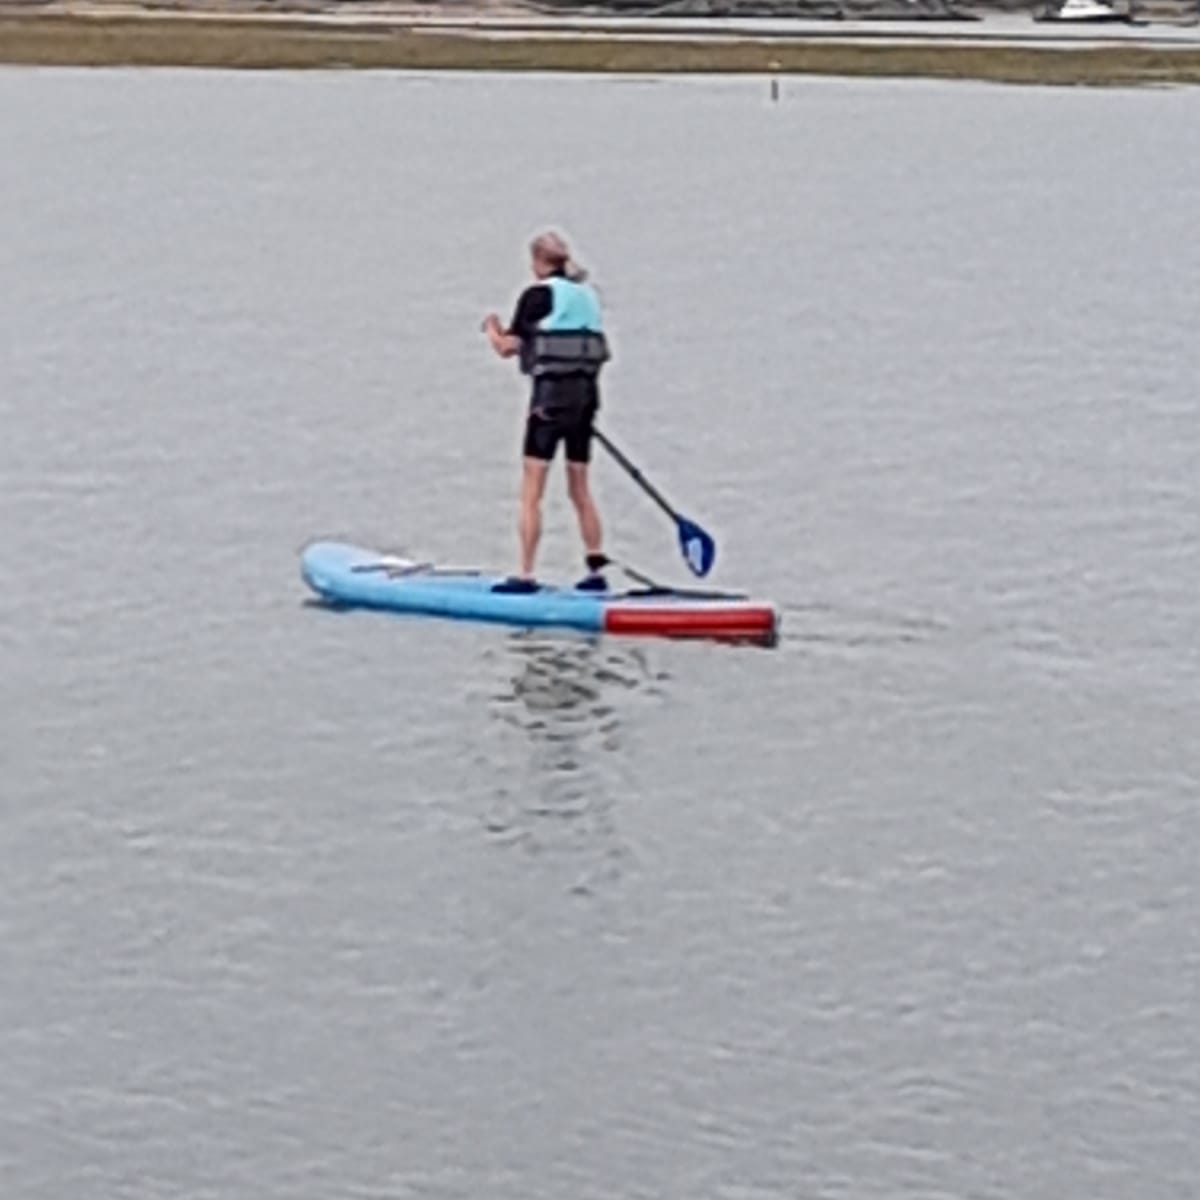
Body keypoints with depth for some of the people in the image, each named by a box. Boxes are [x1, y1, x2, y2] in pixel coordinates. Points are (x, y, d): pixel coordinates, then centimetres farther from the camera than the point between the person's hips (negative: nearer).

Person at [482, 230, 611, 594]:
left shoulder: (538, 295, -8)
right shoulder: (588, 294, 12)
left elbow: (508, 348, -7)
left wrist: (493, 328, 15)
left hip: (551, 393, -7)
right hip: (586, 393, 7)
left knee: (531, 491, -3)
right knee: (580, 489, 15)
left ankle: (525, 574, -7)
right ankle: (596, 570, 14)